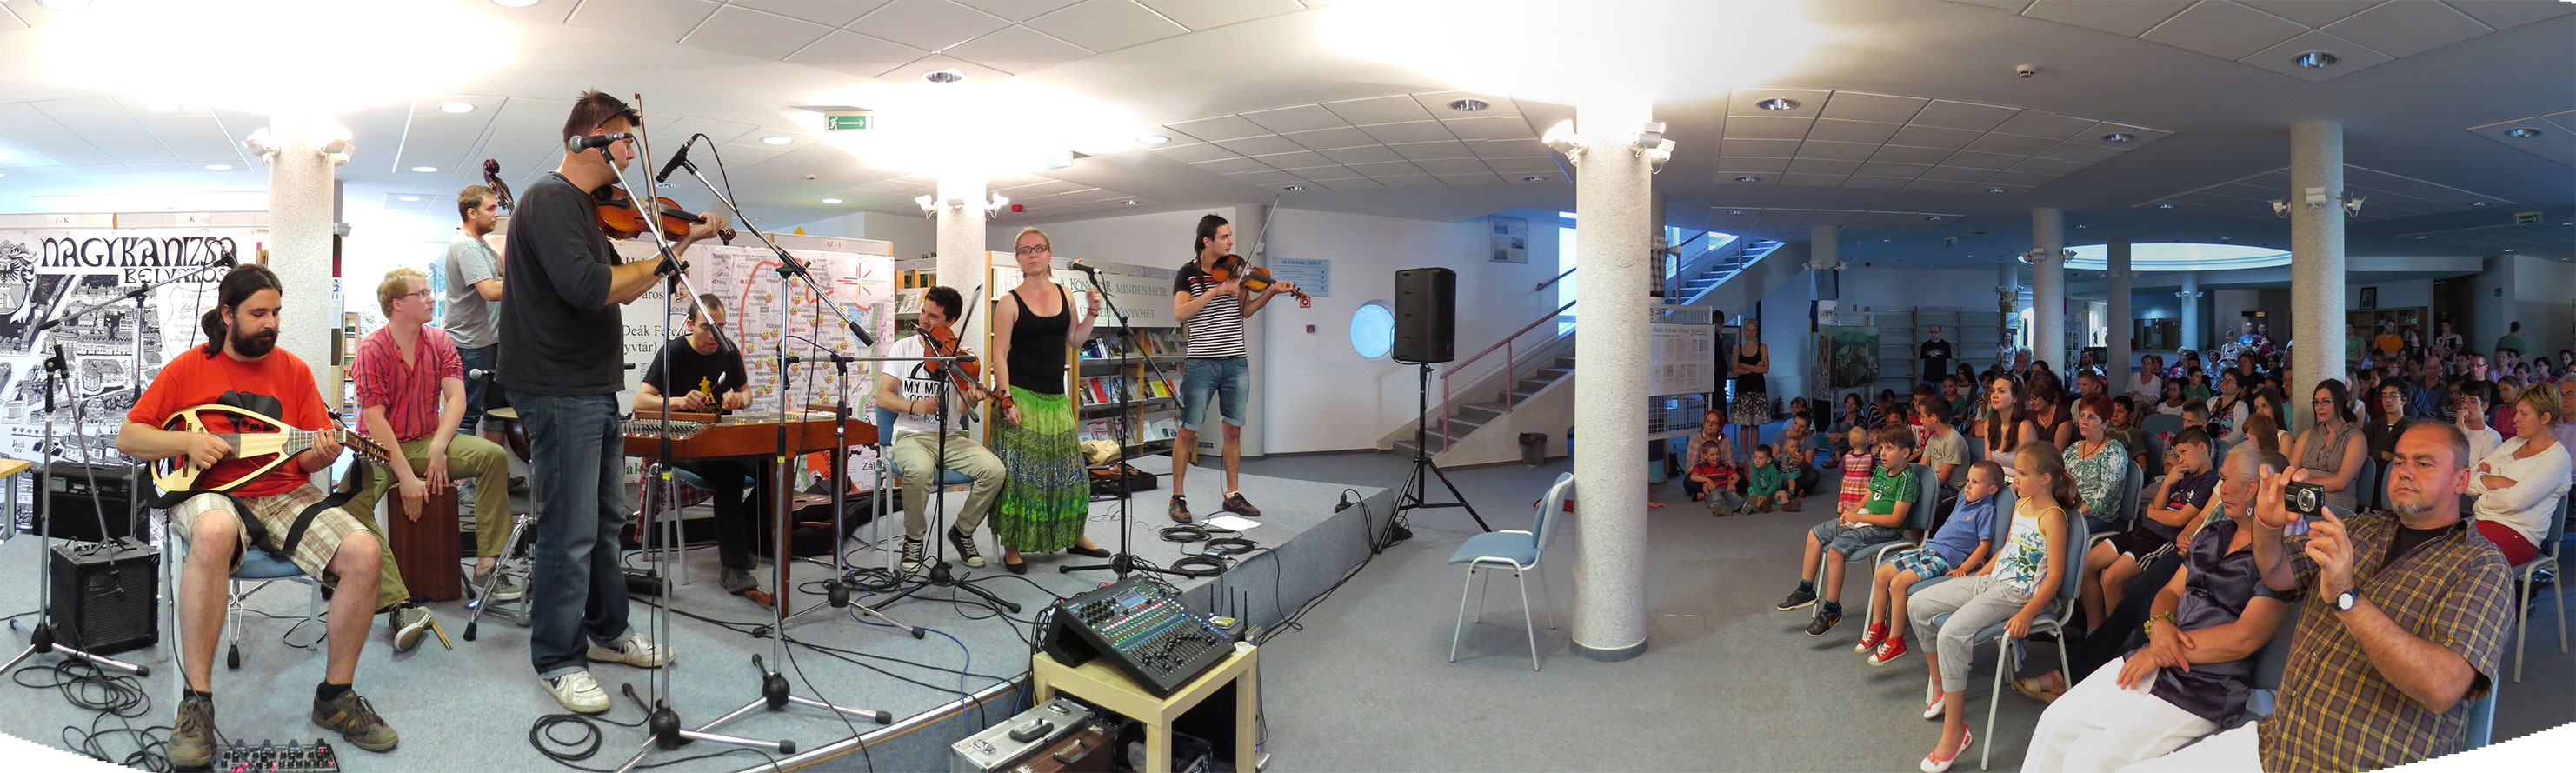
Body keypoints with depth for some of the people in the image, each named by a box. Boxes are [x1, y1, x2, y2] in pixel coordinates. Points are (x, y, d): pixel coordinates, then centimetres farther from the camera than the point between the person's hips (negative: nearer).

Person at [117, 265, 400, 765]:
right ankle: (196, 701, -30)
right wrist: (187, 442, -11)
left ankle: (335, 696, -7)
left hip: (286, 493, 3)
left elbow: (306, 458, 9)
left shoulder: (294, 370, 11)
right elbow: (128, 438, 7)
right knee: (215, 532, -41)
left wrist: (322, 452, -15)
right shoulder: (188, 368, 5)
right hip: (209, 494, -3)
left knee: (365, 554, -24)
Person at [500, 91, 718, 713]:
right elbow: (589, 287, -29)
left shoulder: (586, 207, 16)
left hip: (595, 388, 10)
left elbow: (623, 289, 18)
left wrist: (684, 241, 11)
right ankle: (559, 660, 10)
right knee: (571, 532, -3)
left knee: (606, 517, 19)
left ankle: (607, 631, 34)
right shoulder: (549, 201, -15)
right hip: (560, 391, -10)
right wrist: (661, 262, -14)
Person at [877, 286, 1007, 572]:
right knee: (920, 470, -37)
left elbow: (962, 409, -3)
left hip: (952, 437, 2)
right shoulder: (904, 348, 5)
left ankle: (963, 531, 1)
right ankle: (914, 539, -11)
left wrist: (972, 398, -27)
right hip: (911, 435, -2)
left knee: (994, 470, -24)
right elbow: (882, 397, -1)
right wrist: (914, 405, -20)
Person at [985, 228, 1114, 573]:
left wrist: (1092, 313, 2)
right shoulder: (1010, 304, -6)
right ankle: (1012, 546, 7)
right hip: (1021, 398, -5)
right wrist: (1007, 401, -15)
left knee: (1068, 468, 10)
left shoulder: (1064, 294, 9)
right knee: (1019, 473, -4)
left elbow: (1073, 340, 17)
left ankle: (1073, 536, 26)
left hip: (1056, 399, 5)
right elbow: (999, 355, -8)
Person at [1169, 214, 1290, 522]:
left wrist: (1270, 292, -6)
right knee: (1188, 430, -1)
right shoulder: (1189, 273, -3)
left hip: (1237, 363, 4)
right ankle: (1177, 498, 9)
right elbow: (1180, 313, -15)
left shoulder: (1235, 268, 9)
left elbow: (1245, 310, 10)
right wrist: (1215, 291, -21)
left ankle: (1233, 494, 20)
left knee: (1234, 429, 9)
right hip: (1201, 364, -4)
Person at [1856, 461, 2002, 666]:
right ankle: (1877, 629, 11)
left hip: (1946, 558, -9)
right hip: (1928, 549, 9)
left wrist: (1963, 568, -18)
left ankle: (1895, 642, -16)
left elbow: (1985, 545, -12)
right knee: (1881, 574, 0)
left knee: (1899, 582, -25)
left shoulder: (1986, 510, -6)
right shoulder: (1963, 501, 18)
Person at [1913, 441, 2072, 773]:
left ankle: (1954, 732, -23)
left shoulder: (2052, 517, -15)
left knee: (1952, 633, -30)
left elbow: (2055, 575, -19)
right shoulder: (2020, 504, 12)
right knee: (1917, 605, 5)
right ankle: (1939, 686, 20)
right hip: (1991, 581, 10)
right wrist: (1978, 574, 19)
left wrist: (2027, 613, -27)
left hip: (2018, 593, -10)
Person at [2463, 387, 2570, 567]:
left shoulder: (2557, 457, -4)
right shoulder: (2513, 443, 18)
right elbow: (2468, 479, 9)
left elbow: (2516, 500, -17)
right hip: (2480, 520, 6)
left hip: (2516, 533, -6)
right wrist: (2494, 481, -9)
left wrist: (2483, 498, 0)